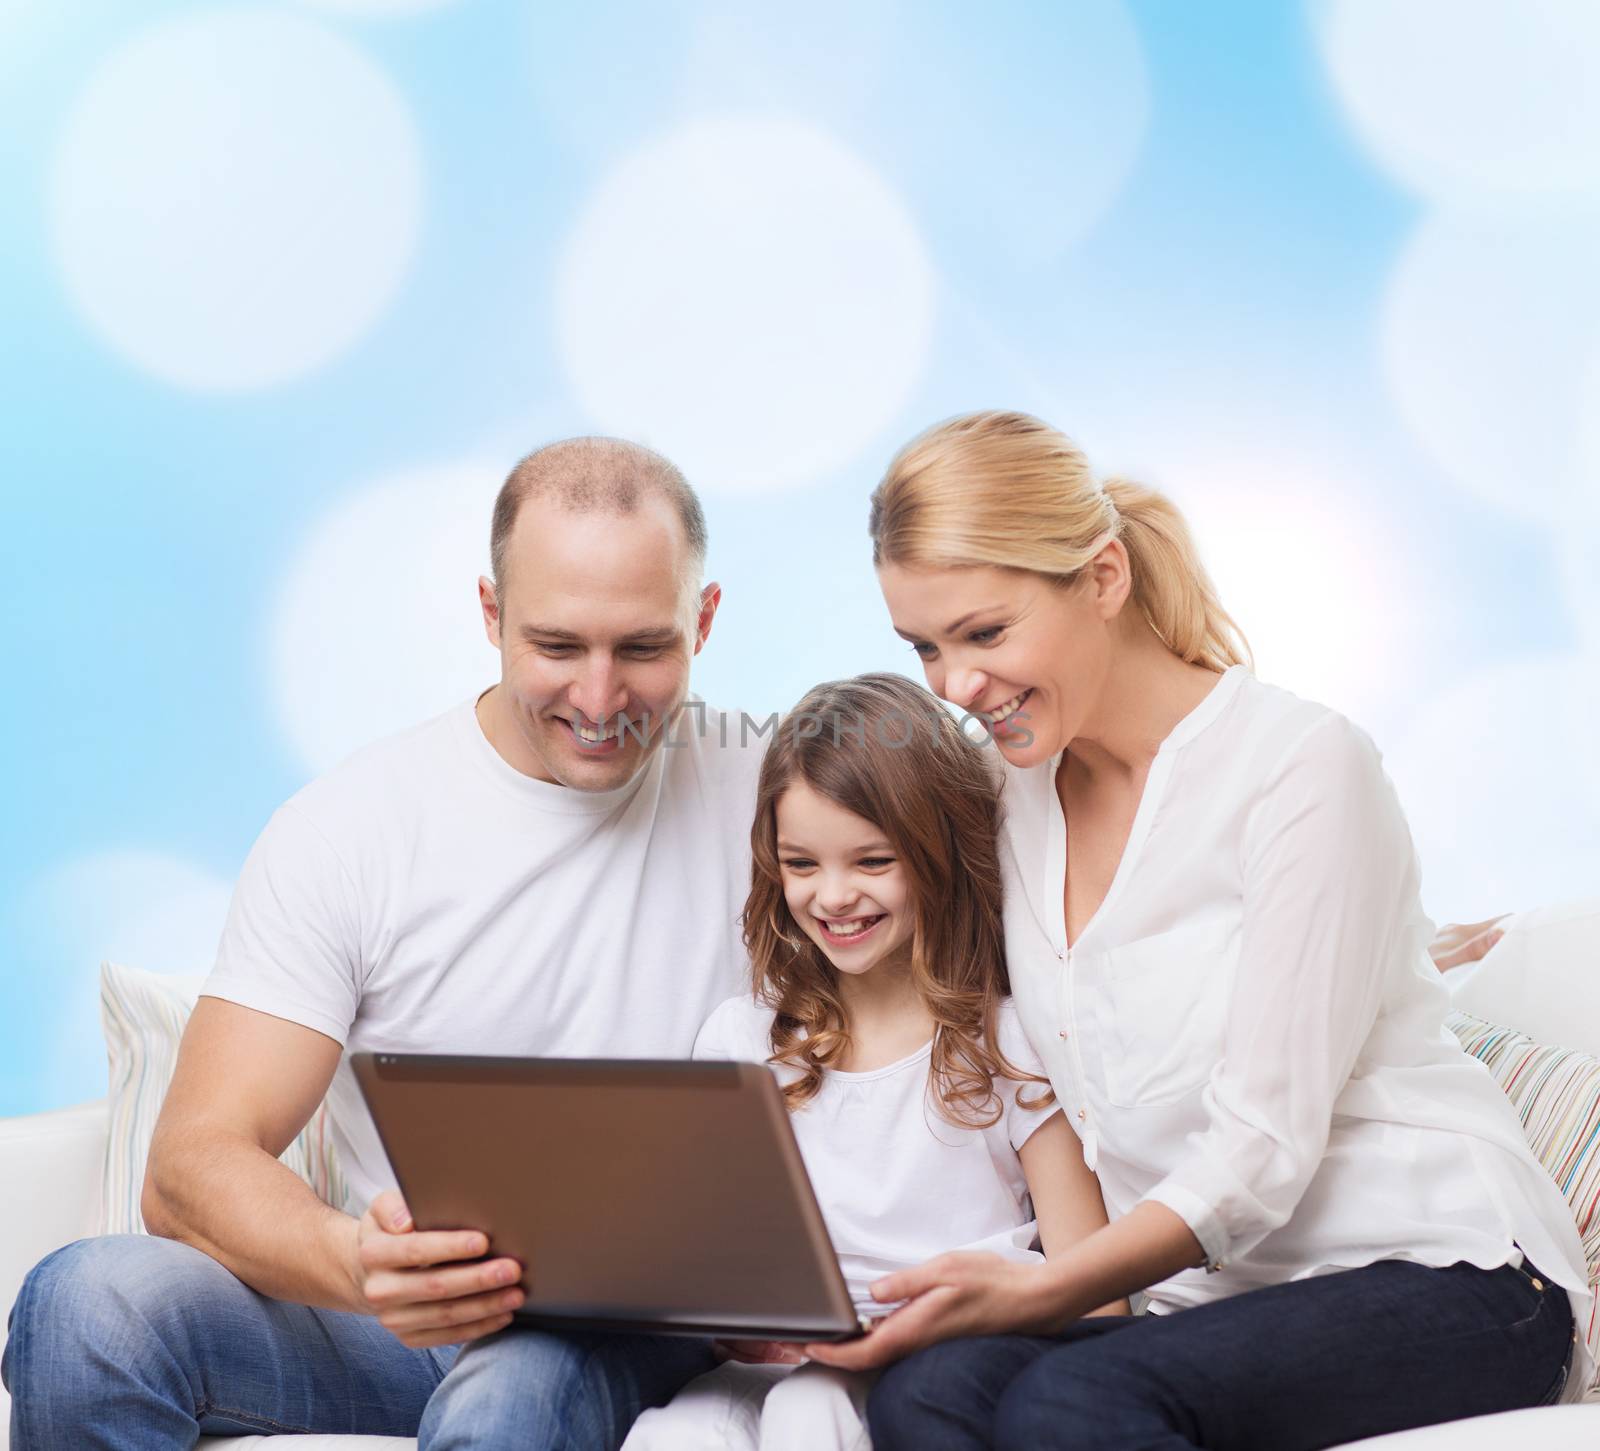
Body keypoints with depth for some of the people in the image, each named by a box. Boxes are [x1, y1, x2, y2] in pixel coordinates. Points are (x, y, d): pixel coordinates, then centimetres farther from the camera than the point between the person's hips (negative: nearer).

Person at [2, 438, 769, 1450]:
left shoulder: (767, 797, -1)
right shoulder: (347, 830, -3)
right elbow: (194, 1167, -10)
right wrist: (355, 1262, -33)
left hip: (639, 1332, -2)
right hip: (388, 1322, 2)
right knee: (91, 1299, -25)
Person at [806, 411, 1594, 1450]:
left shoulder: (1303, 766, -10)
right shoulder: (1013, 801, 10)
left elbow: (1262, 1150, -15)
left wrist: (1042, 1292, -26)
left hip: (1444, 1274, -5)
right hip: (1223, 1305, 5)